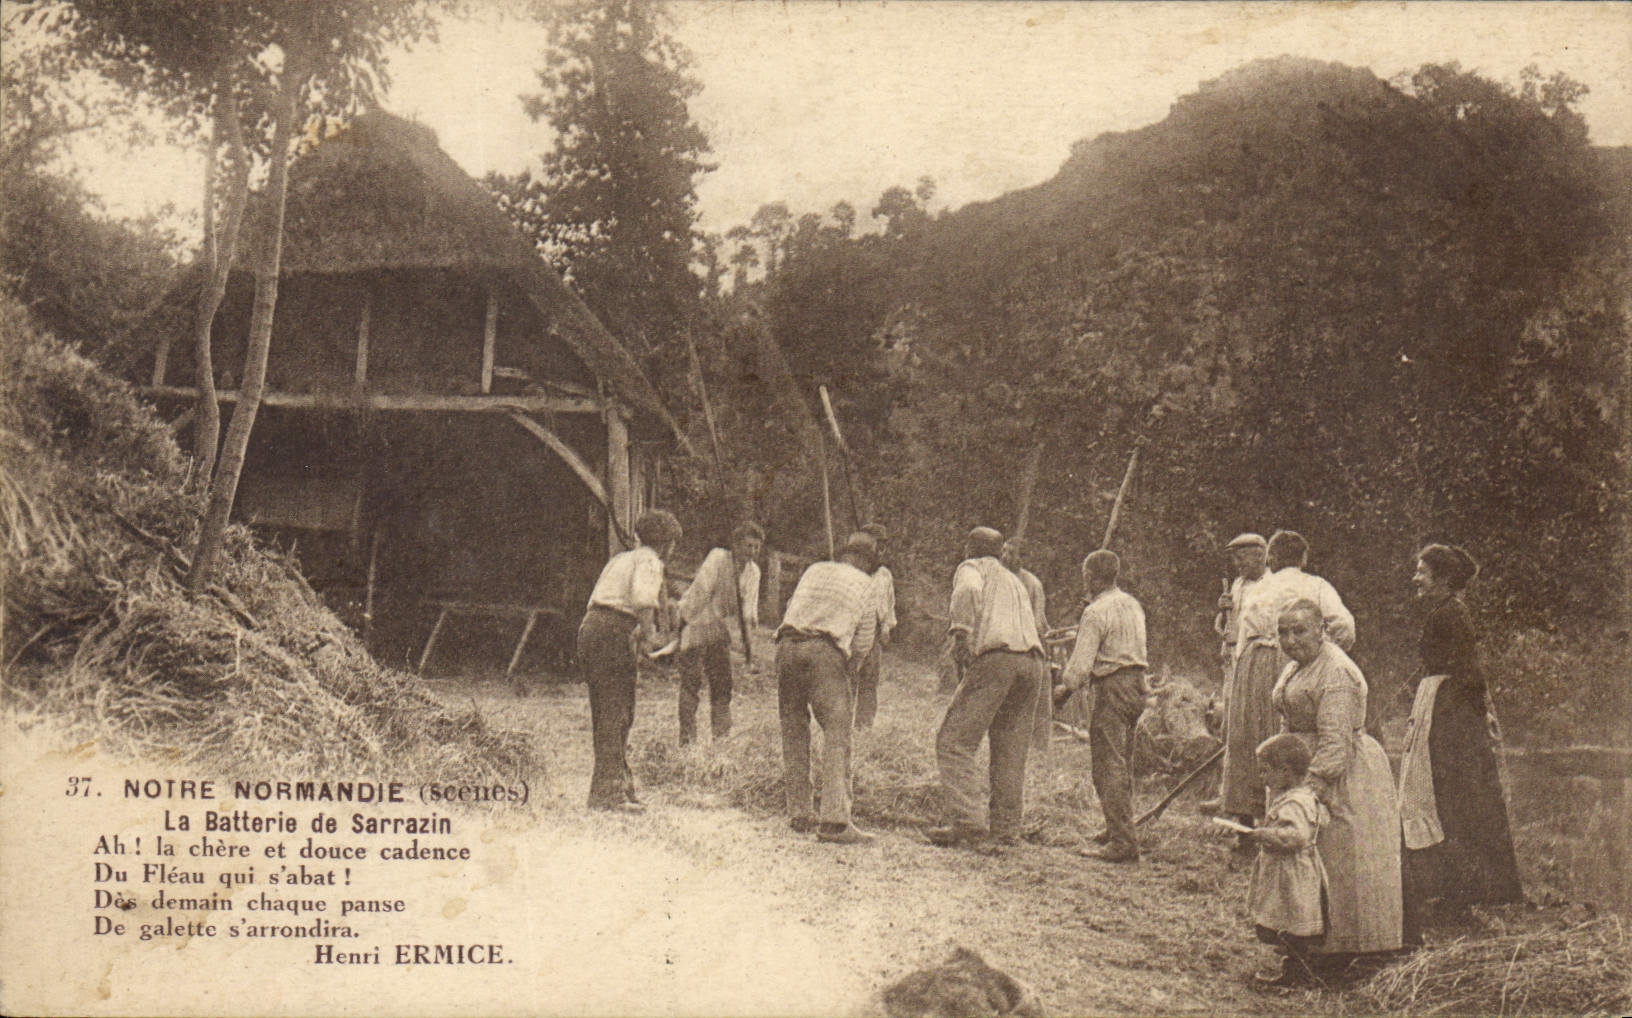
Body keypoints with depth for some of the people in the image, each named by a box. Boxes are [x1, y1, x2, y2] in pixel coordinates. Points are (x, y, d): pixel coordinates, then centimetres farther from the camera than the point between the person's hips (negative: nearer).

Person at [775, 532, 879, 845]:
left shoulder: (814, 570, 24)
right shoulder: (865, 584, 15)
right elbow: (863, 643, 12)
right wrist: (849, 670, 27)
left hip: (787, 644, 4)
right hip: (825, 651, -4)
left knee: (793, 730, 12)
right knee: (837, 731, -6)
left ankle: (800, 813, 15)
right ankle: (834, 820, -16)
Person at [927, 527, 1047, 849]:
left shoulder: (971, 568, 12)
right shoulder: (1015, 581, 34)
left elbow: (969, 591, -12)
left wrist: (960, 632, -15)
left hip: (995, 657, -7)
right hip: (1033, 661, 7)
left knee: (954, 740, -7)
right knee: (1010, 749, 10)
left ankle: (965, 823, -18)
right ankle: (1005, 829, 7)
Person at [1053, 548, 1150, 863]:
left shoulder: (1096, 612, -14)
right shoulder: (1132, 604, 13)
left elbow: (1082, 663, -17)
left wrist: (1064, 688, 0)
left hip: (1111, 687, -9)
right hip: (1136, 684, 9)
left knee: (1109, 768, -7)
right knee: (1121, 765, 18)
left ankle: (1122, 844, -10)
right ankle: (1120, 832, 26)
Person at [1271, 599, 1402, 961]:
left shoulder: (1336, 674, -21)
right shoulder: (1300, 666, 11)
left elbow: (1335, 741, -25)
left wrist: (1313, 787, -28)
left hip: (1347, 775, -10)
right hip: (1308, 767, 10)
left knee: (1343, 860, -4)